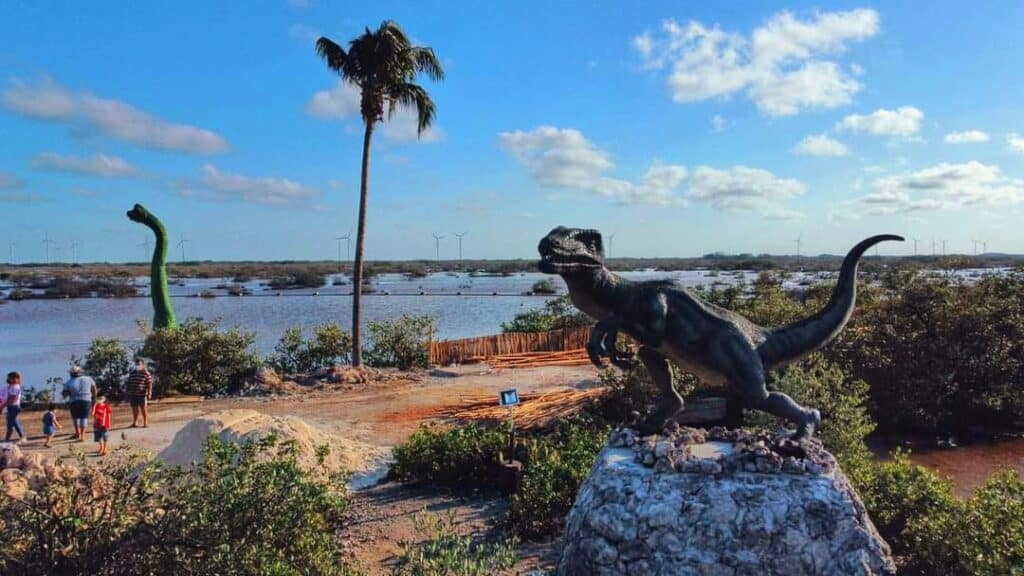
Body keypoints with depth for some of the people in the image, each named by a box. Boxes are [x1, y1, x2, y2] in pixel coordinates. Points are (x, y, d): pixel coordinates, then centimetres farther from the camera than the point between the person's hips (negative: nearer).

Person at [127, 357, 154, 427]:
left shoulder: (146, 373, -5)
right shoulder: (132, 373, 12)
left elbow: (150, 384, -8)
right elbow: (129, 384, 17)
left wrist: (149, 393, -14)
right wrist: (128, 394, 15)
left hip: (142, 394, -5)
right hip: (133, 394, 5)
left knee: (144, 409, 0)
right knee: (134, 409, 12)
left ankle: (146, 423, 7)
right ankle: (134, 423, 24)